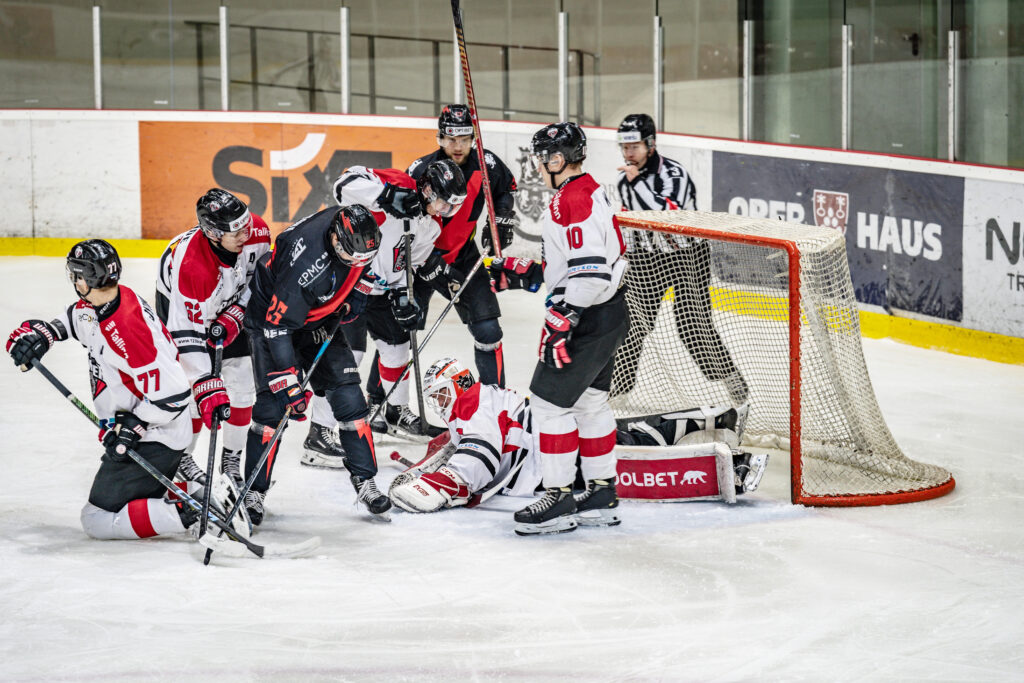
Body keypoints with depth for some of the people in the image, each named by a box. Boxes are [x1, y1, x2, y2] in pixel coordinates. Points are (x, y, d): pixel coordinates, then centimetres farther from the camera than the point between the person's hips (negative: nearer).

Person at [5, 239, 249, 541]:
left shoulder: (124, 332, -31)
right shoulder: (101, 302, -1)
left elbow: (171, 393, -31)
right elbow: (77, 315, 25)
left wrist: (133, 426, -23)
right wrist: (44, 332, 9)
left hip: (152, 442, -10)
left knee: (97, 520, -8)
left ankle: (193, 515, -18)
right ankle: (207, 493, 11)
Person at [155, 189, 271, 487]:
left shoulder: (256, 233, -29)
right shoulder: (189, 264, -43)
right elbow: (187, 331, -39)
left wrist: (236, 314, -15)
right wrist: (207, 388, -42)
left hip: (229, 303, 5)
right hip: (181, 306, -5)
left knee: (242, 378, 2)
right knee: (192, 387, -11)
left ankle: (232, 459, 17)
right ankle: (180, 458, 11)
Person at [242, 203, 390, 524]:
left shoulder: (353, 227, -21)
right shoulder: (306, 262, -40)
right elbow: (278, 325, -33)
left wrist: (355, 294, -2)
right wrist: (288, 382, -33)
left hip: (320, 318, 6)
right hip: (271, 314, -6)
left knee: (348, 395, -2)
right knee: (272, 404, -13)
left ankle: (365, 482, 6)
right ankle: (254, 493, -2)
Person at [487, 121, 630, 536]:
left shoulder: (573, 199, -19)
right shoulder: (588, 192, 15)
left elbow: (589, 269, -28)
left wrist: (561, 322, -27)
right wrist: (517, 273, 19)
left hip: (588, 320, -11)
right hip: (607, 316, 11)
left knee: (550, 400, -6)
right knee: (590, 401, 18)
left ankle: (559, 500, -3)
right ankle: (602, 493, 26)